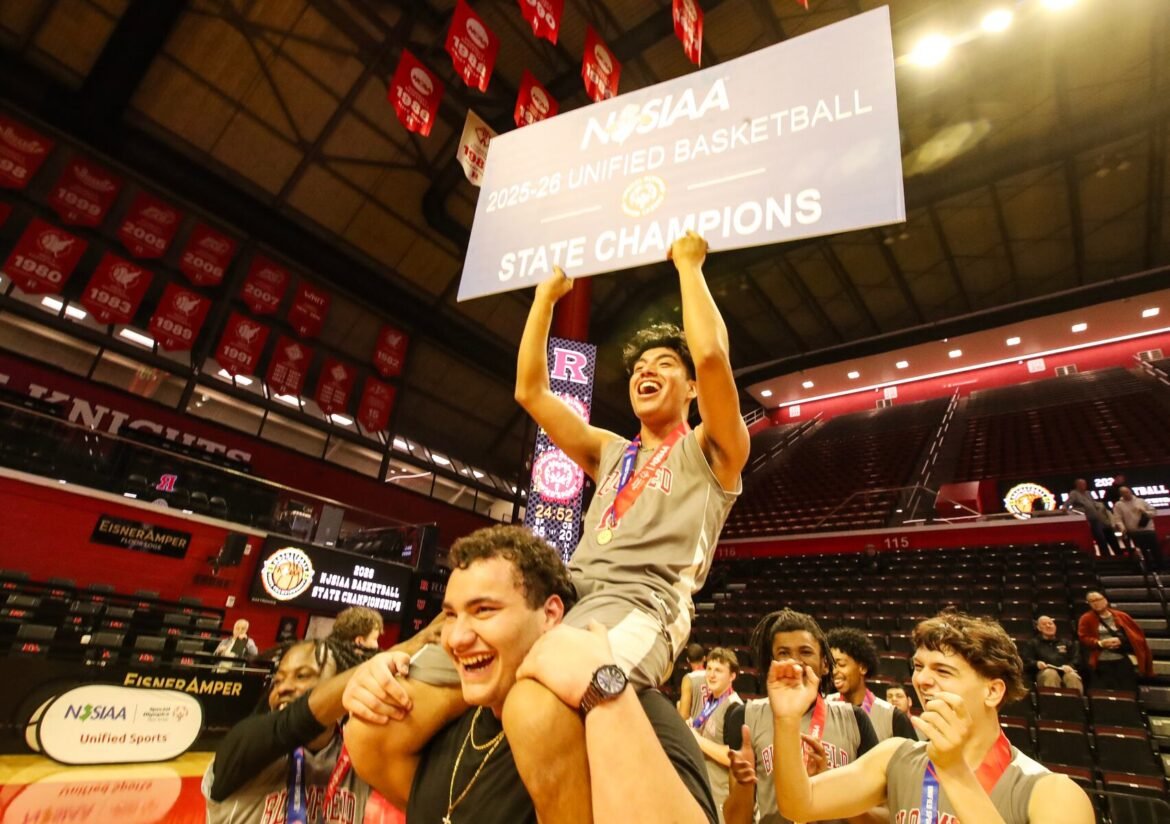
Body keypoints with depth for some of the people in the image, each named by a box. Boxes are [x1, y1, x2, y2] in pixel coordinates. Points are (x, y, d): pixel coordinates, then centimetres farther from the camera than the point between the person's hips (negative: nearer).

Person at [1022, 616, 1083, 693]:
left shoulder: (1066, 643, 33)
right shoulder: (1033, 643, 25)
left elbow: (1076, 660, 18)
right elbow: (1025, 661, 12)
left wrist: (1070, 666, -6)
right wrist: (1036, 664, -11)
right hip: (1045, 672, -2)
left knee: (1073, 676, -34)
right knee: (1051, 673, -38)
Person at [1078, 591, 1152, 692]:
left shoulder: (1120, 616, 9)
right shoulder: (1086, 619, 2)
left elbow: (1136, 634, 6)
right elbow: (1083, 638, -2)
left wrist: (1121, 640, -11)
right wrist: (1100, 643, -17)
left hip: (1123, 661, 2)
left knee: (1127, 691, 2)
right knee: (1103, 694, -4)